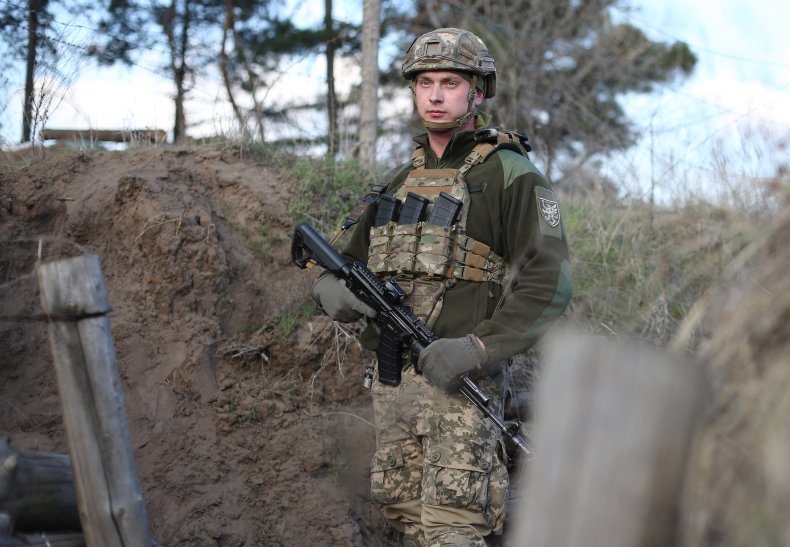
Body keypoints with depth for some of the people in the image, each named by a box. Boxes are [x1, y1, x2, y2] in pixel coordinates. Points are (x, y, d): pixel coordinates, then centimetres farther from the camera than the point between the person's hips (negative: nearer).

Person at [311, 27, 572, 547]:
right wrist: (334, 289, -4)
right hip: (391, 381, 8)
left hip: (460, 381, -7)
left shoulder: (510, 174, -6)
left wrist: (478, 347, -24)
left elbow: (549, 282, -14)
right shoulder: (403, 178, 17)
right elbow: (353, 261, 21)